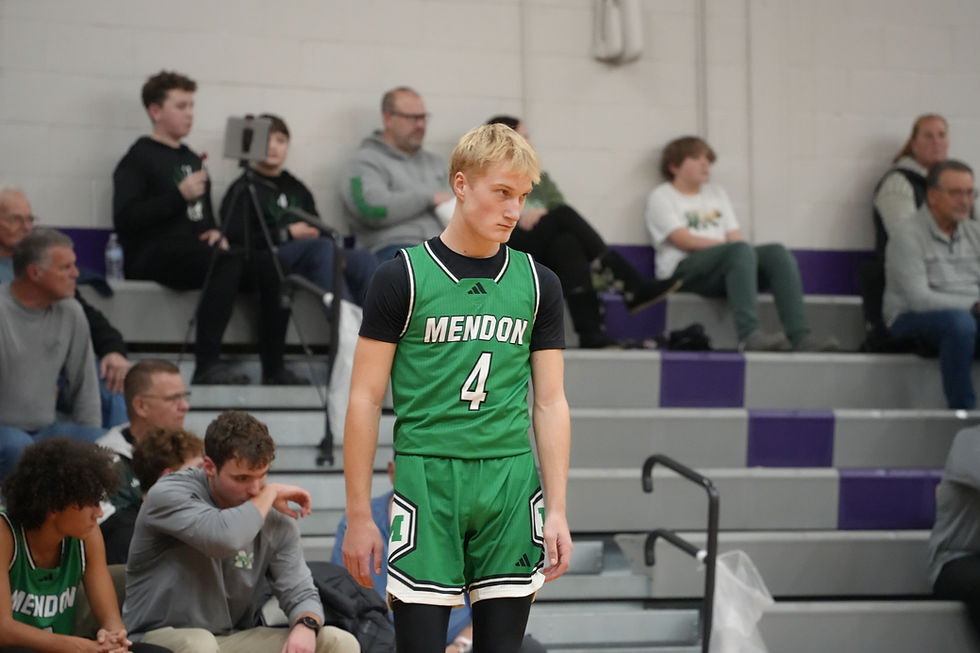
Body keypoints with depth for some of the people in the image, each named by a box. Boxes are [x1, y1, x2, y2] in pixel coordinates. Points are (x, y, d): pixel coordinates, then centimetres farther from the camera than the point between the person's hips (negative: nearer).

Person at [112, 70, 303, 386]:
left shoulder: (191, 159, 24)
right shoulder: (138, 159, 2)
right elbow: (124, 220, -11)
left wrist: (215, 232, 8)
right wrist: (179, 196, -15)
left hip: (193, 250, 7)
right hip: (152, 254, -7)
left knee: (272, 265, -14)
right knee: (228, 260, -35)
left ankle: (274, 368, -17)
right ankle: (207, 364, -40)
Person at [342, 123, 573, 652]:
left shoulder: (537, 284, 9)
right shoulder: (402, 278, -1)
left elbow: (550, 403, 10)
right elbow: (365, 400, 0)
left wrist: (557, 510, 2)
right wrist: (359, 515, -3)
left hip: (511, 486, 3)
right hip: (427, 482, -3)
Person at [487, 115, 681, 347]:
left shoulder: (539, 178, 30)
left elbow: (558, 205, 12)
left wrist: (540, 216, -8)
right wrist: (518, 220, -15)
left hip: (545, 259, 4)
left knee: (567, 242, -35)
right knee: (564, 215, -29)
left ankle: (591, 332, -52)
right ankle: (633, 289, -40)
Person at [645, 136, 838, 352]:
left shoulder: (717, 193, 28)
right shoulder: (661, 197, 8)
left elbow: (735, 236, 15)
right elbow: (684, 241, -7)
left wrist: (737, 245, -7)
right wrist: (725, 244, -13)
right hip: (683, 271, -6)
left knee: (777, 252, -22)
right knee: (741, 250, -35)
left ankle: (801, 338, -37)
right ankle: (750, 336, -53)